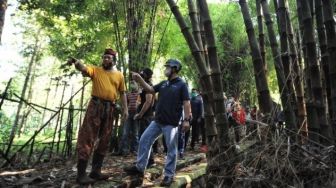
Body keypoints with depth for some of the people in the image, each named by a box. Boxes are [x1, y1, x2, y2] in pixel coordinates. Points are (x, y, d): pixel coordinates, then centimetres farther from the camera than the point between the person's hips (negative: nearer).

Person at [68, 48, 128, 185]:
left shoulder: (119, 75, 14)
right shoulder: (96, 70, 7)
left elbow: (122, 93, 15)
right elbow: (83, 69, -13)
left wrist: (125, 108, 6)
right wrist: (76, 62, -35)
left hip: (110, 109, 4)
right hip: (95, 105, -4)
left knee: (104, 140, 8)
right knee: (87, 137, -6)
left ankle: (96, 171, 20)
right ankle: (81, 174, -1)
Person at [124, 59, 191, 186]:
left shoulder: (181, 85, -7)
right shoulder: (163, 83, 13)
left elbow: (186, 103, -12)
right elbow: (150, 89, 14)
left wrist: (186, 120, -18)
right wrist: (139, 79, 2)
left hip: (171, 123, -7)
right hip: (157, 121, 7)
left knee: (171, 149, 2)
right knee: (144, 140, 8)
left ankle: (169, 175, 15)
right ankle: (139, 168, 21)